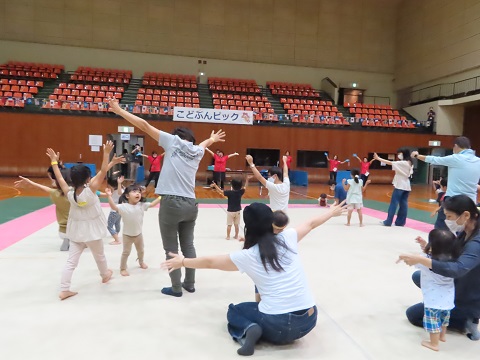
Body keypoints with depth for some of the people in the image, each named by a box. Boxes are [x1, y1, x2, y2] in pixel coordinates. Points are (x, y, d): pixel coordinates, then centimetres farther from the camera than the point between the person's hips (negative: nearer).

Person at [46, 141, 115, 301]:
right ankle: (105, 274, 44)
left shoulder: (69, 193, -12)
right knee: (99, 255, 21)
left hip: (76, 230, 4)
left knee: (71, 260, 8)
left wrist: (54, 161, 10)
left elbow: (59, 178, 1)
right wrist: (106, 153, -27)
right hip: (91, 230, -3)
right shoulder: (90, 190, -24)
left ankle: (64, 290, 8)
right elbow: (103, 171, -27)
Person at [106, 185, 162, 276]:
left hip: (138, 233, 5)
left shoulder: (142, 205, -8)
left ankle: (141, 262, 52)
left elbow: (152, 204, -5)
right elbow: (113, 207, -34)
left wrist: (160, 197, -16)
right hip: (127, 235, -5)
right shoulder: (123, 207, -21)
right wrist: (109, 196, -47)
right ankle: (123, 268, 25)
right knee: (126, 252, 7)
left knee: (141, 250, 24)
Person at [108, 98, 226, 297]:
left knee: (171, 249, 7)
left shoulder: (174, 141, 2)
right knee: (188, 246, 18)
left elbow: (144, 125, 4)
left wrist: (119, 111, 13)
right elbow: (204, 143, 40)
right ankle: (190, 284, 28)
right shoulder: (198, 151, 15)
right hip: (191, 204, 5)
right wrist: (212, 139, 63)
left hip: (171, 203, -5)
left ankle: (176, 288, 15)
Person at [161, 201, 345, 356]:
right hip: (309, 321, 5)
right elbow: (310, 223, 18)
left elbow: (210, 262, 8)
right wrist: (332, 212, 36)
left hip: (278, 325, -5)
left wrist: (182, 262, 24)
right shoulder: (288, 238, -1)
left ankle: (249, 330, -4)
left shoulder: (246, 256, -6)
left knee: (234, 311, 22)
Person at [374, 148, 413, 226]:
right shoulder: (409, 163, 8)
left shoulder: (402, 163, -17)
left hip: (400, 186, -8)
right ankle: (400, 222, 13)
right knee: (403, 204, 8)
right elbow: (409, 174, 14)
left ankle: (388, 222, 2)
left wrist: (378, 158, -17)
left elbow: (389, 163, -19)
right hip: (406, 186, 8)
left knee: (394, 203, -3)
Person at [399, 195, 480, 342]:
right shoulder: (464, 233, -4)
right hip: (458, 288, 8)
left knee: (412, 314, 1)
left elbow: (458, 269, -46)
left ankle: (464, 321, 2)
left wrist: (420, 259, -51)